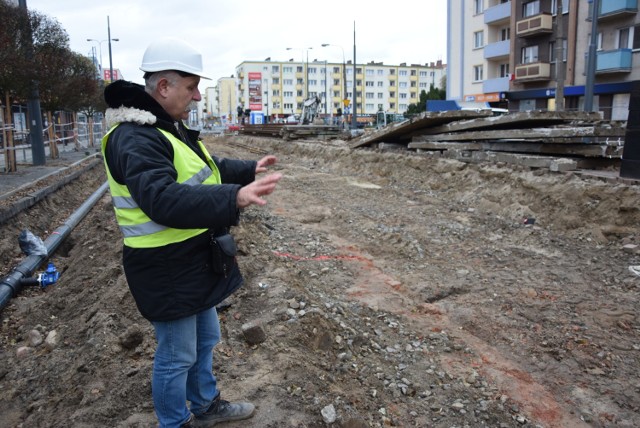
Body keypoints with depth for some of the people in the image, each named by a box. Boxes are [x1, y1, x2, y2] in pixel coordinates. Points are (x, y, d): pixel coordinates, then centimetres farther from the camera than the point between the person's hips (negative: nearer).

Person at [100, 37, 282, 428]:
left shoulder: (171, 127, 11)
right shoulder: (135, 138, -24)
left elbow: (207, 168, 25)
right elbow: (164, 201, -38)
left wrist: (249, 169, 25)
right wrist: (235, 198, -47)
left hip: (196, 261, 11)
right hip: (167, 271, -10)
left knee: (206, 339, 25)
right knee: (177, 356, 8)